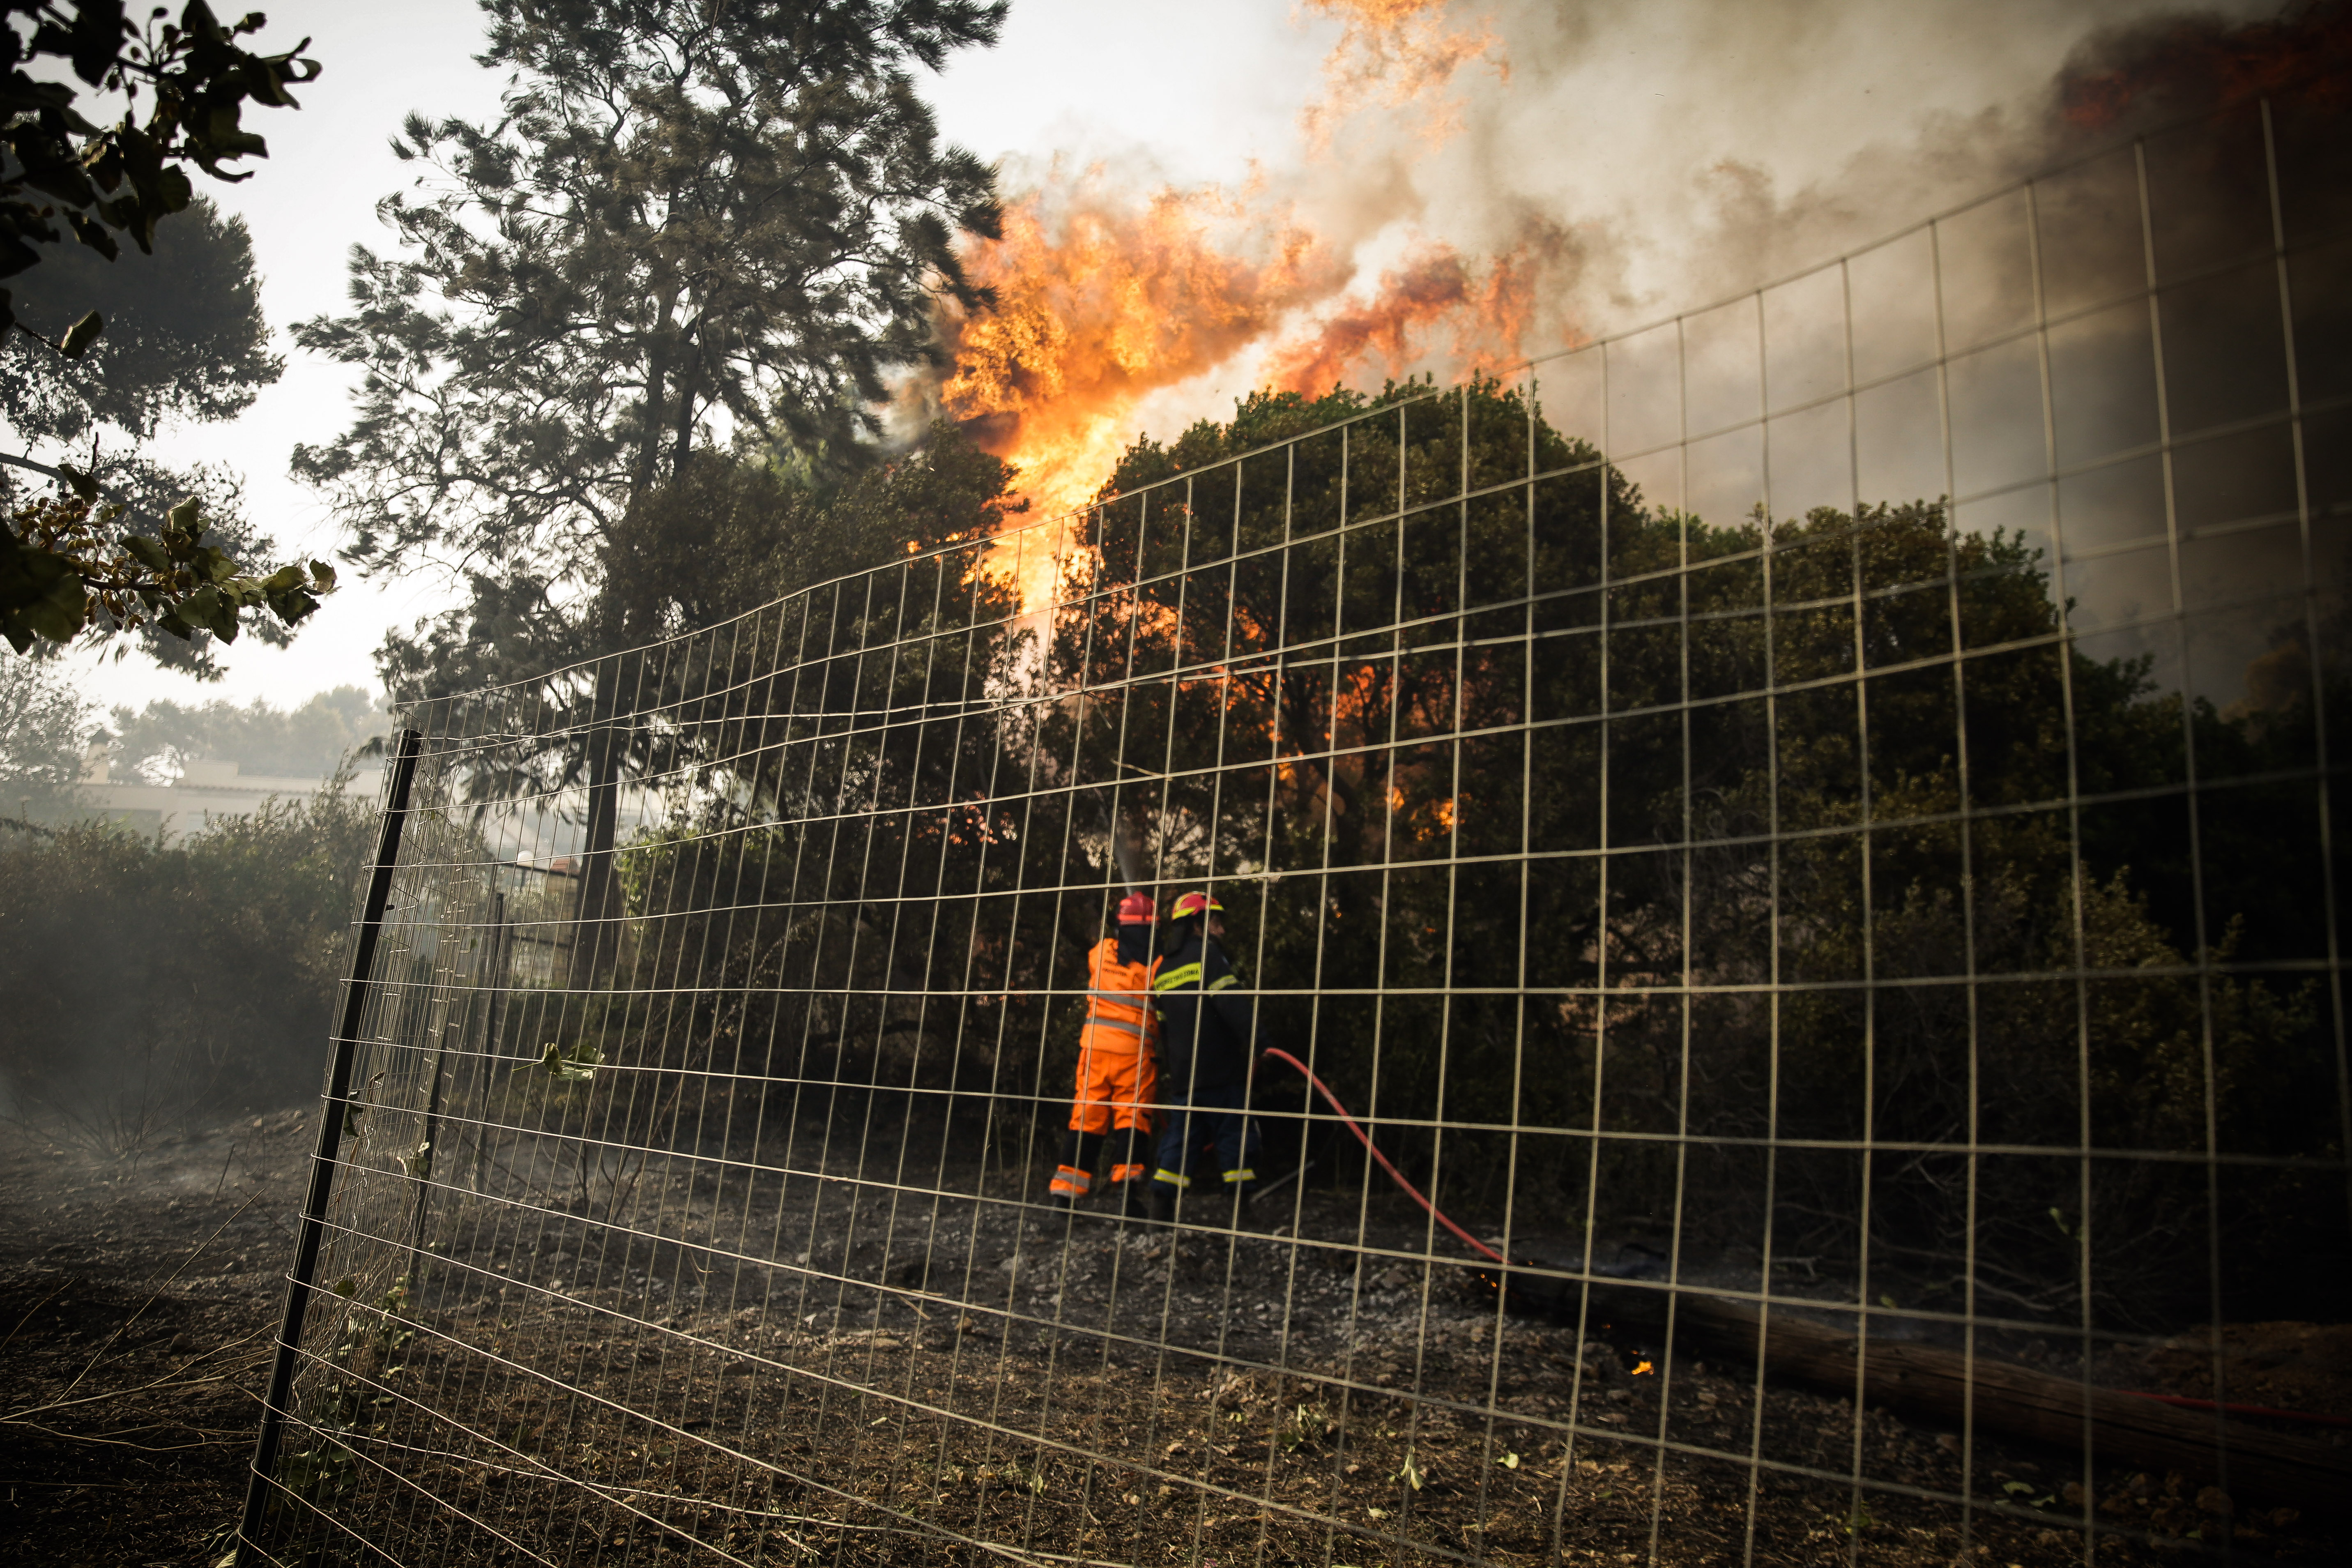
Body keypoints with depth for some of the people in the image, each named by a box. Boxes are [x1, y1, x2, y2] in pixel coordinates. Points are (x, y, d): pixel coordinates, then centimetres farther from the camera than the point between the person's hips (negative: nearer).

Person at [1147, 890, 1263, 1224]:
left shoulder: (1163, 969, 18)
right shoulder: (1206, 953, -4)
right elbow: (1232, 1003, -17)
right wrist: (1256, 1041, -16)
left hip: (1180, 1074, 7)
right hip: (1220, 1071, -7)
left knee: (1181, 1139, 11)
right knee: (1236, 1136, -2)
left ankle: (1161, 1204, 4)